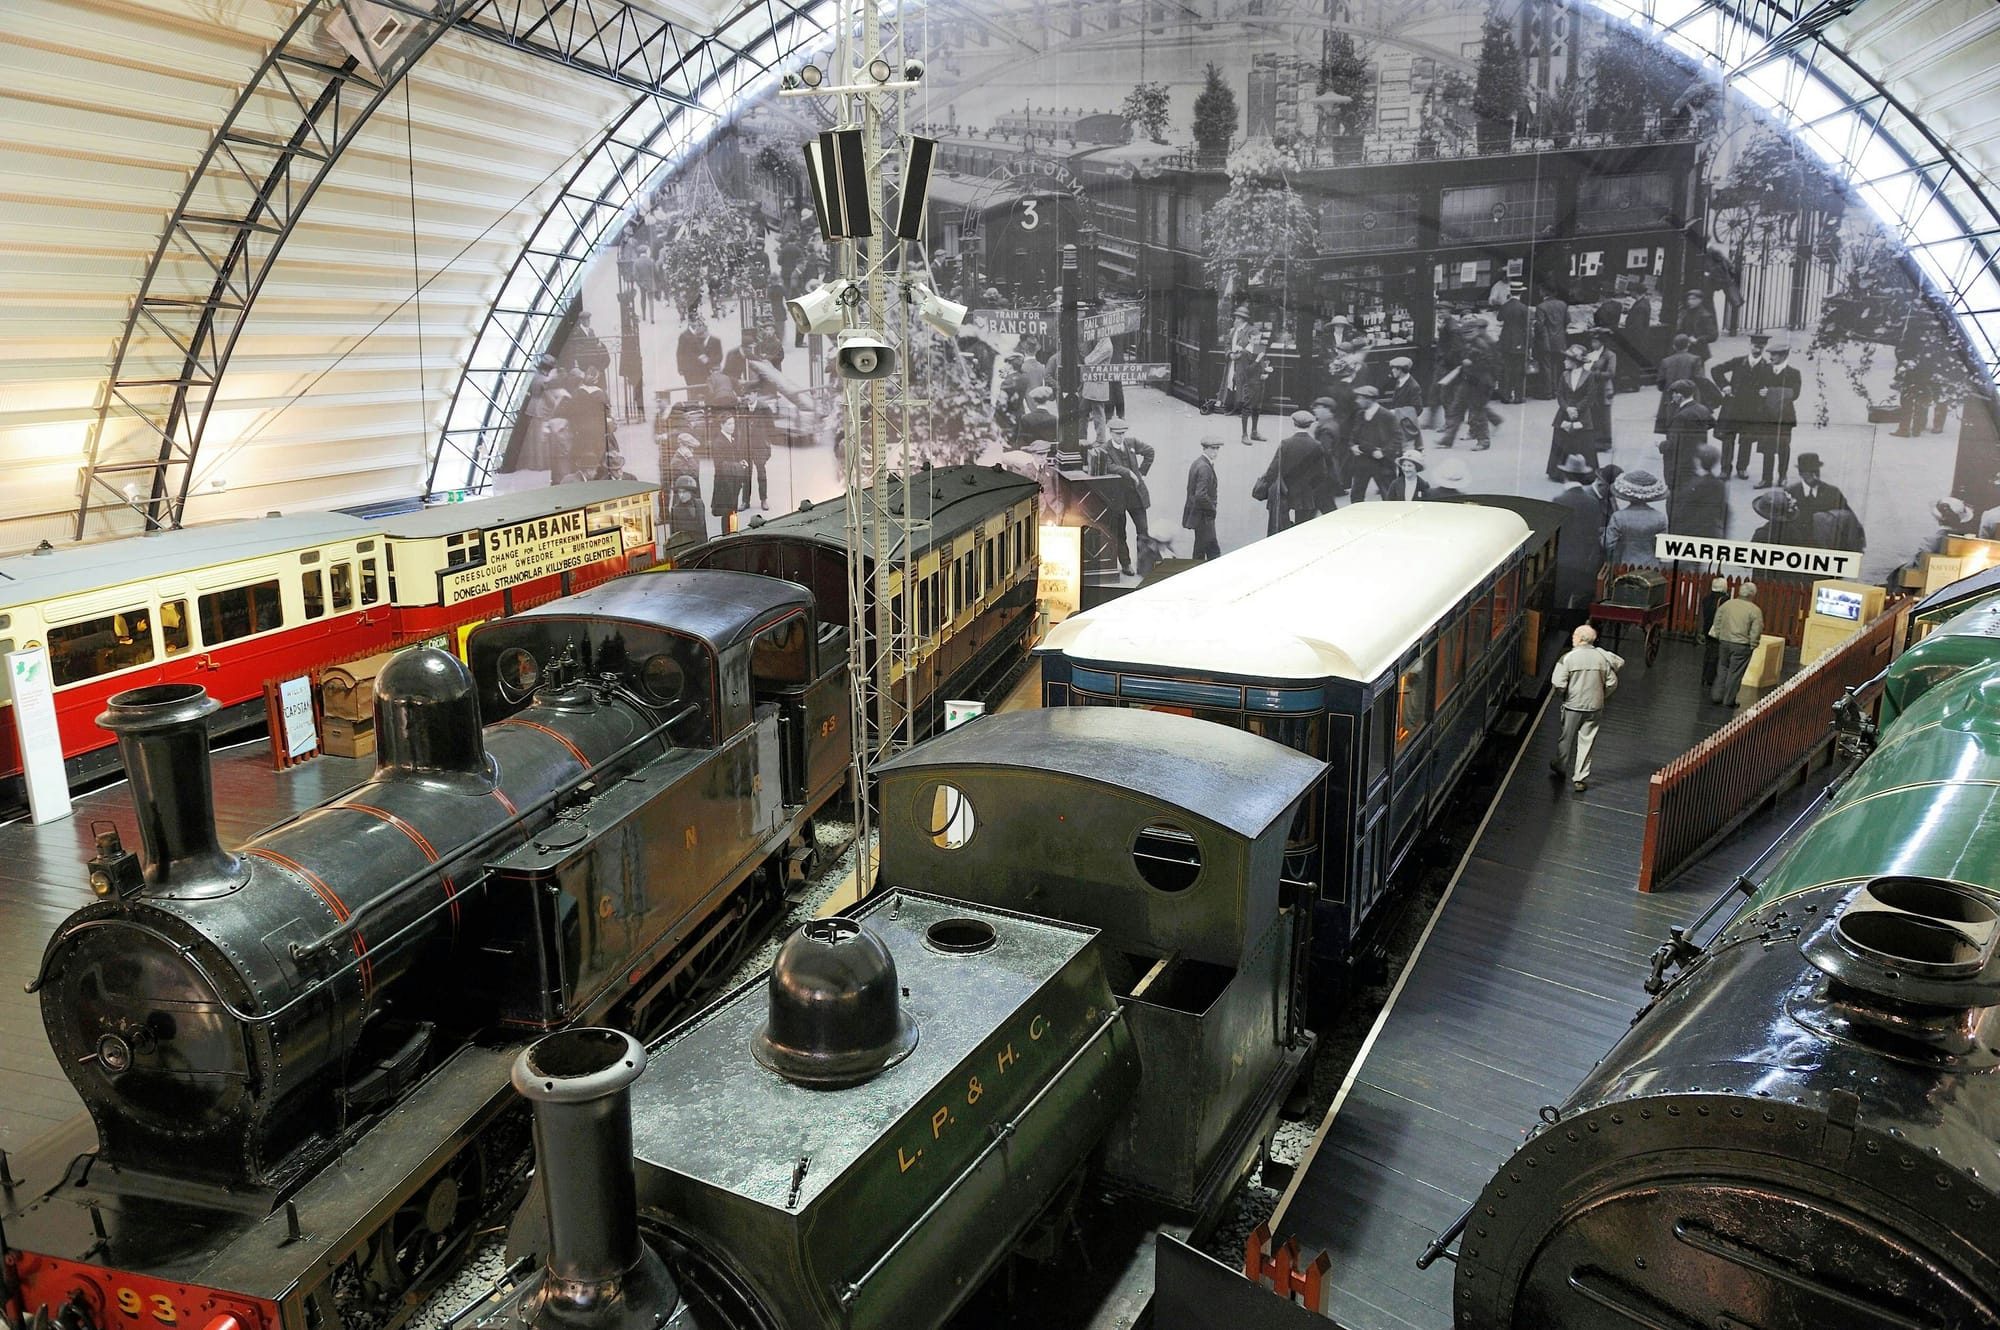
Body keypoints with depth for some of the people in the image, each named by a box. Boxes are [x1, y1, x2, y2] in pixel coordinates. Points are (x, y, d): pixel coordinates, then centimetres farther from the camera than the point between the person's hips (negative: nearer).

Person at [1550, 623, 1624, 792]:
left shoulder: (1568, 657, -15)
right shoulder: (1602, 657, -5)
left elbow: (1558, 685, -18)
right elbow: (1612, 683, 0)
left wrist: (1563, 693, 3)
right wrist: (1602, 698, 15)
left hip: (1573, 706, -2)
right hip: (1594, 707, 2)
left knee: (1567, 738, 17)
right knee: (1586, 742, 7)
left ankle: (1561, 767, 37)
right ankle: (1580, 778, 9)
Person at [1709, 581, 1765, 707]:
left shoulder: (1727, 604, 3)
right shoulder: (1755, 610, -10)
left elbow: (1717, 624, 7)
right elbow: (1756, 631, -11)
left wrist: (1719, 638, 15)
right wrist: (1752, 646, 1)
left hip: (1724, 642, 4)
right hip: (1741, 645, -4)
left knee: (1722, 669, 16)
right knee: (1735, 673, 4)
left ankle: (1717, 696, 15)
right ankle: (1728, 700, 10)